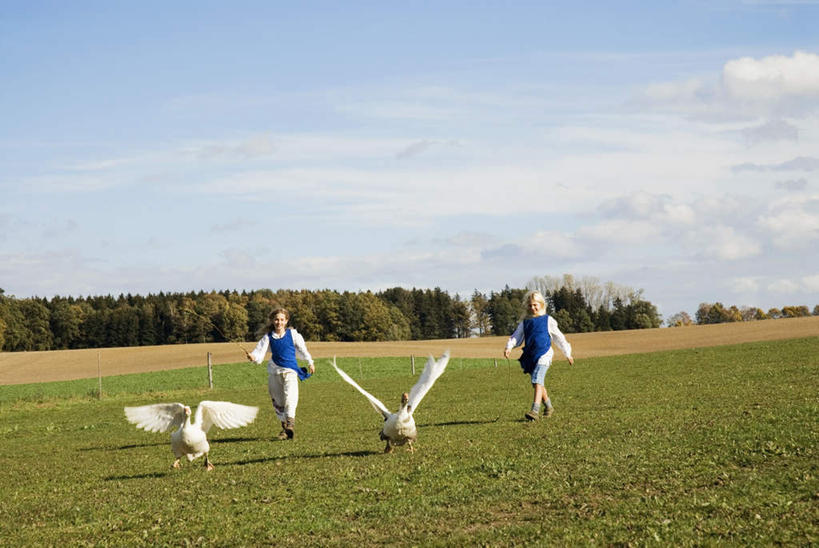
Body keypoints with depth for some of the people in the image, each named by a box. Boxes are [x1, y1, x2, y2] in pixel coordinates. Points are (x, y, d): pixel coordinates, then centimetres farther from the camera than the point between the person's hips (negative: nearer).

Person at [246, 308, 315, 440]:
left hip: (290, 371, -3)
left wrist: (310, 362, 24)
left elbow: (302, 348, 14)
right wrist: (253, 357, -31)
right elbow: (260, 351, -9)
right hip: (274, 372, 3)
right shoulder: (268, 337, 2)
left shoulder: (292, 334, 1)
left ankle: (290, 423, -31)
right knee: (278, 402, 8)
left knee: (290, 396, -24)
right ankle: (284, 425, 23)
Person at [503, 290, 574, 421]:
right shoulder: (524, 323, 14)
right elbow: (516, 337, 10)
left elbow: (559, 337, 12)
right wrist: (509, 347, -10)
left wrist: (567, 354, 17)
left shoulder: (548, 320, 5)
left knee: (537, 381, -20)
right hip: (530, 356, 5)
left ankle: (535, 410, -28)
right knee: (536, 384, 11)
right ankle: (549, 406, 30)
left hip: (544, 353, -5)